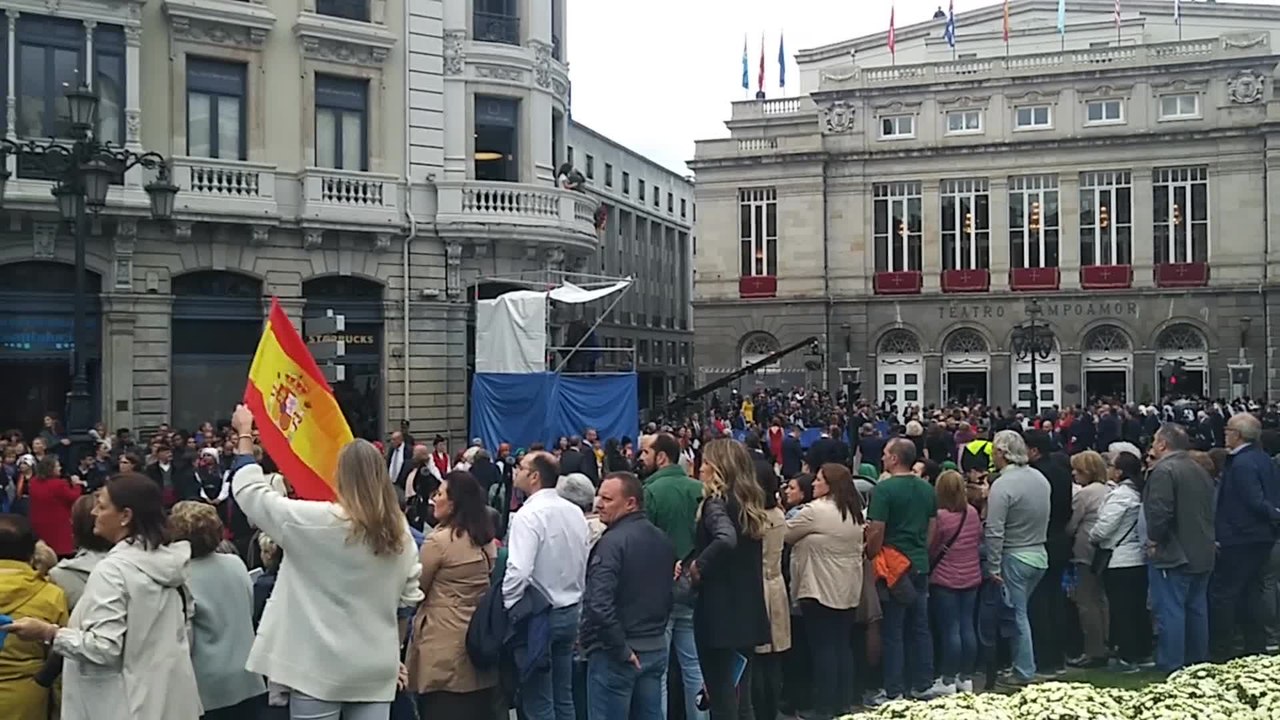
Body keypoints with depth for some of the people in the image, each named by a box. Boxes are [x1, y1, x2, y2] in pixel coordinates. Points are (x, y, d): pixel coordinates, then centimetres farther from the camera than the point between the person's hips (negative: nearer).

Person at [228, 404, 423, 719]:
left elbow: (252, 493, -2)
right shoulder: (400, 532, 0)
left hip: (321, 665, -4)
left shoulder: (319, 521, -14)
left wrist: (244, 435, 10)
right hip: (376, 667, 4)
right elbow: (409, 597, 9)